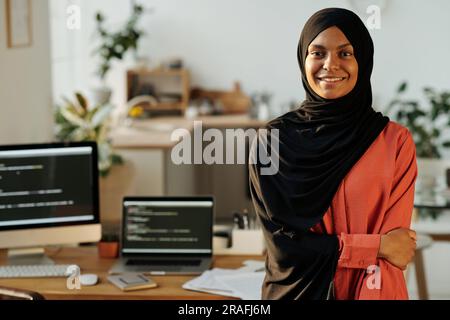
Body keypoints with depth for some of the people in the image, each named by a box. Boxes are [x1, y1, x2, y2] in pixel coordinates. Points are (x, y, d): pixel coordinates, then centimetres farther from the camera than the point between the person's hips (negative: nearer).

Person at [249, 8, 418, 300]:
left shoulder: (396, 141, -8)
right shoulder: (272, 140, -7)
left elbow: (391, 247, -12)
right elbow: (280, 239, -12)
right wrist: (376, 246, -15)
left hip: (372, 291, 0)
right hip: (296, 290, 0)